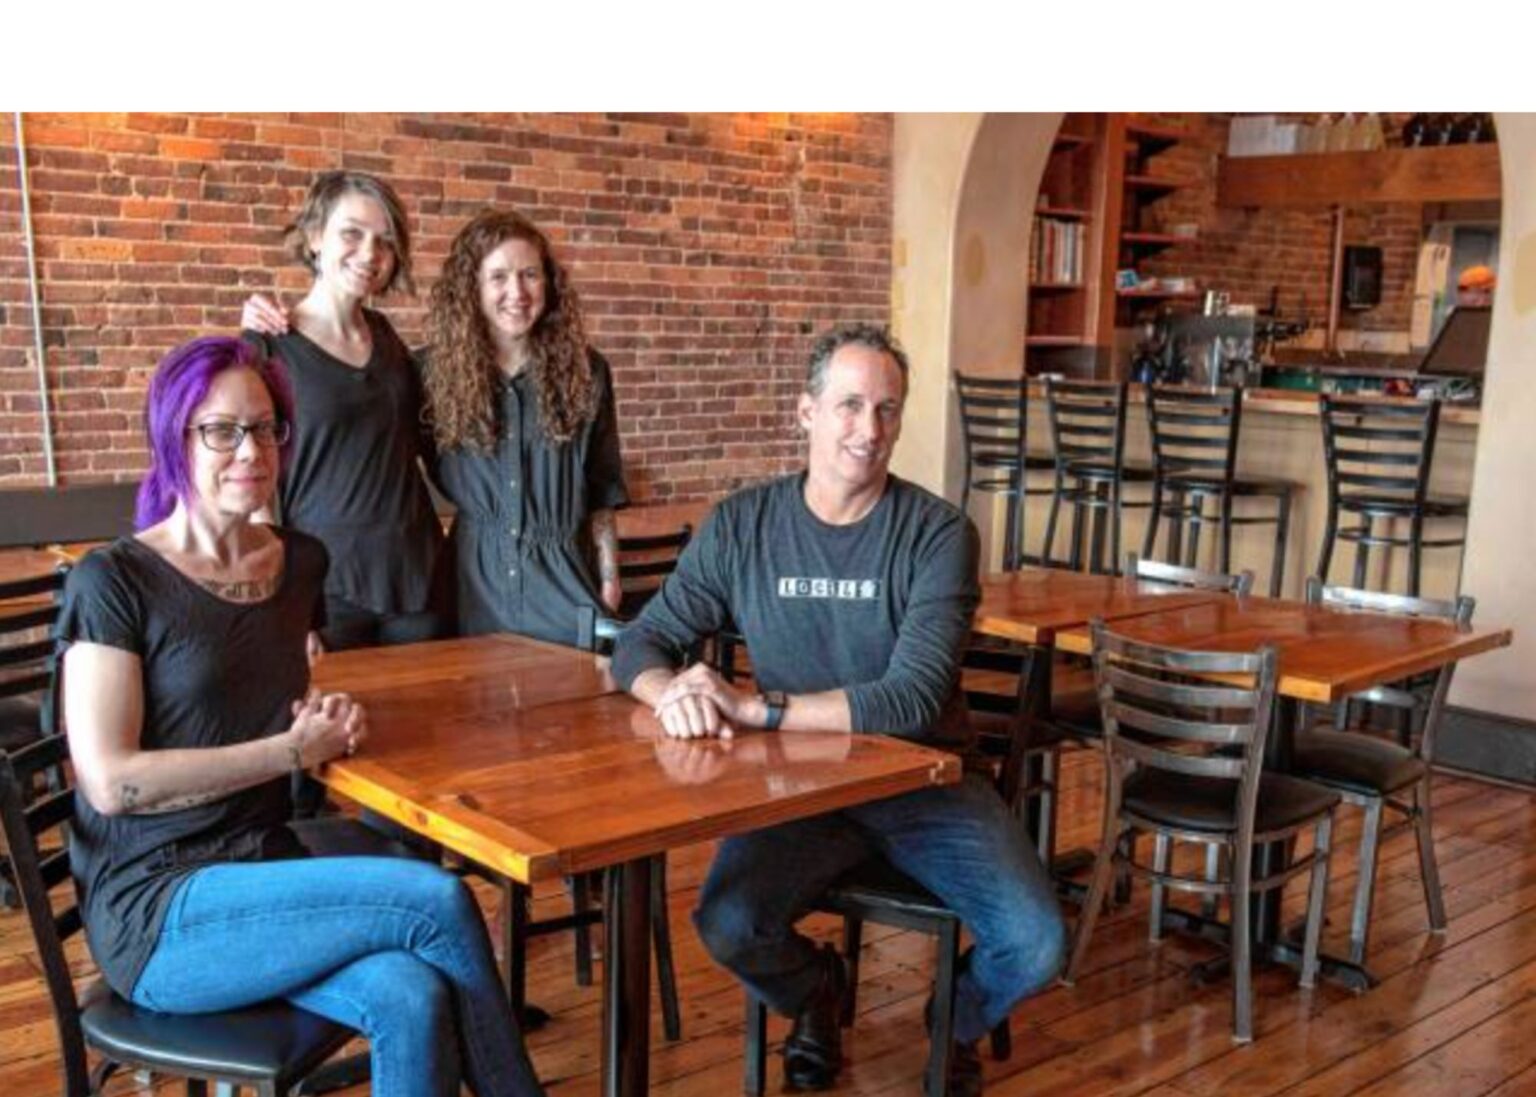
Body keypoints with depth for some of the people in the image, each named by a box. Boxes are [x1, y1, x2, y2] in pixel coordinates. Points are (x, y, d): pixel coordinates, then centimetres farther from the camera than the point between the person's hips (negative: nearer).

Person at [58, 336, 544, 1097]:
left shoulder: (301, 561, 9)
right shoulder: (113, 583, -10)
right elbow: (110, 782, -17)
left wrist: (328, 715, 2)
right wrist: (295, 750, -14)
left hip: (265, 871, 5)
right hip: (155, 912, -5)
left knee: (414, 1002, -25)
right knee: (436, 899, -23)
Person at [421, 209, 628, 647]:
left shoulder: (584, 371, 2)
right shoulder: (434, 370, 1)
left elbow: (602, 492, 6)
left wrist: (609, 577, 4)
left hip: (562, 577, 0)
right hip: (476, 578, 0)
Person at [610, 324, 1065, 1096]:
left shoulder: (938, 534, -11)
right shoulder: (742, 526, -3)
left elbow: (914, 698, -22)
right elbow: (641, 645, 0)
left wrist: (753, 707, -29)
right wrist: (674, 694, -25)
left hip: (922, 780, 0)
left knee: (1035, 946, -20)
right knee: (727, 925, -26)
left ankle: (960, 1021, 21)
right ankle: (814, 993, 14)